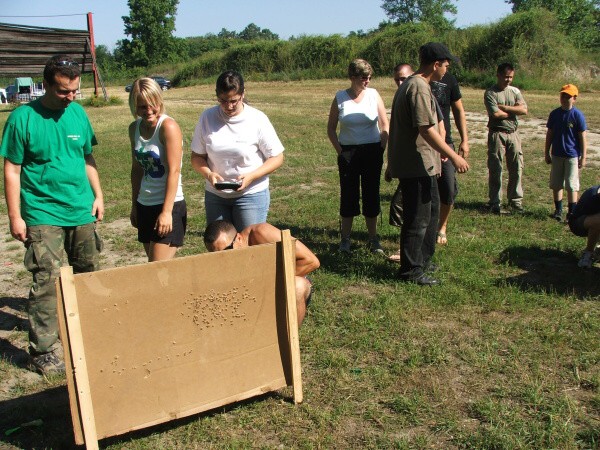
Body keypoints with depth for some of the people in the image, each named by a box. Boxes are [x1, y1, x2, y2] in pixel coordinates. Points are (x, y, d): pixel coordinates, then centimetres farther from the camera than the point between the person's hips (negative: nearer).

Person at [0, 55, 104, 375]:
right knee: (48, 280, -7)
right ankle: (43, 352, 3)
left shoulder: (78, 113, 5)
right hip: (43, 214, -5)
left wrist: (98, 195, 10)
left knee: (89, 275, 14)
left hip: (82, 211, 5)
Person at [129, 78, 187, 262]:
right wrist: (134, 205, 18)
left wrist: (166, 212, -20)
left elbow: (174, 171, -18)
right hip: (145, 205, 7)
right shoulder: (135, 128, 7)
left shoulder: (168, 127, -14)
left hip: (168, 205, -7)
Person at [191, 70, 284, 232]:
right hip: (215, 195, 3)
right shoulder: (207, 118, -2)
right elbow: (197, 156, 4)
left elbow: (277, 157, -7)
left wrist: (250, 176, -21)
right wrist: (208, 174, -18)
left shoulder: (257, 119, -10)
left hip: (251, 194, -3)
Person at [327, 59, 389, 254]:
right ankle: (345, 239, 13)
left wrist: (381, 150, -3)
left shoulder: (373, 94, 0)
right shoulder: (340, 98, -2)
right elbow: (331, 128, 6)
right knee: (348, 195, 2)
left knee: (371, 195, 6)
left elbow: (385, 125, 4)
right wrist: (339, 150, -3)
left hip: (372, 151, 1)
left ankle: (373, 239, 17)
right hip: (348, 153, -1)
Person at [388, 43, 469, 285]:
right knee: (418, 219, -3)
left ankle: (422, 261, 31)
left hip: (422, 164, 11)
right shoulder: (419, 88, -18)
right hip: (417, 165, -11)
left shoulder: (412, 84, 15)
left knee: (431, 211, 20)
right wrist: (453, 156, -24)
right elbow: (427, 129, -26)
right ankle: (411, 270, 8)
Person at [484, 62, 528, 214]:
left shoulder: (515, 91, 10)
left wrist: (504, 107, -11)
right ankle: (495, 202, 9)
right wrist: (514, 110, -5)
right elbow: (496, 114, -18)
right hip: (497, 134, -5)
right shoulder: (490, 93, -6)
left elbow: (524, 110, -4)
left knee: (517, 167, 6)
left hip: (513, 133, 5)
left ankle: (515, 199, 19)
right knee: (495, 169, 0)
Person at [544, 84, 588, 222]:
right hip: (556, 155, 4)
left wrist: (583, 157, -9)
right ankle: (558, 210, 21)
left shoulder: (577, 115, -9)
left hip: (572, 156, -4)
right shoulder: (555, 114, 3)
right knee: (556, 184, 9)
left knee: (571, 185, 0)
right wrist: (546, 153, 11)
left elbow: (583, 137, -7)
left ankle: (572, 213, 9)